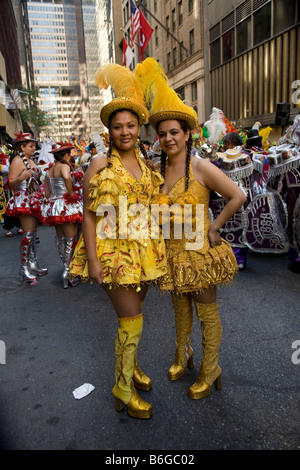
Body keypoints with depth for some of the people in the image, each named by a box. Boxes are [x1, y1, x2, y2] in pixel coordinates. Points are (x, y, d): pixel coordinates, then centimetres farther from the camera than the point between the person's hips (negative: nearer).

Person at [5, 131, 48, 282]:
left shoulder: (30, 160, 18)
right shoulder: (18, 160, -10)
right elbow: (10, 184, -17)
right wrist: (21, 178, -34)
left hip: (33, 201, 9)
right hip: (24, 201, -9)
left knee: (33, 233, 10)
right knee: (28, 234, -10)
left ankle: (33, 264, 17)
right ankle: (24, 267, -2)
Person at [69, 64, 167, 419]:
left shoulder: (146, 163, 8)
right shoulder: (100, 165, -8)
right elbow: (88, 215, -10)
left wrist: (155, 247, 10)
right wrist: (92, 259, -15)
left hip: (143, 248, 6)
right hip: (113, 250, -5)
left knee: (133, 313, 17)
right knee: (131, 319, -3)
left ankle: (131, 366, 40)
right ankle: (123, 390, 17)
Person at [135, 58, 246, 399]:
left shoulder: (201, 168, -13)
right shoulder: (158, 170, 3)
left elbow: (238, 196, -15)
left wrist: (214, 228, -12)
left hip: (200, 252, -5)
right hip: (172, 252, 5)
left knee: (207, 313, 9)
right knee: (180, 309, 21)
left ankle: (209, 372, 29)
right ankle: (182, 357, 43)